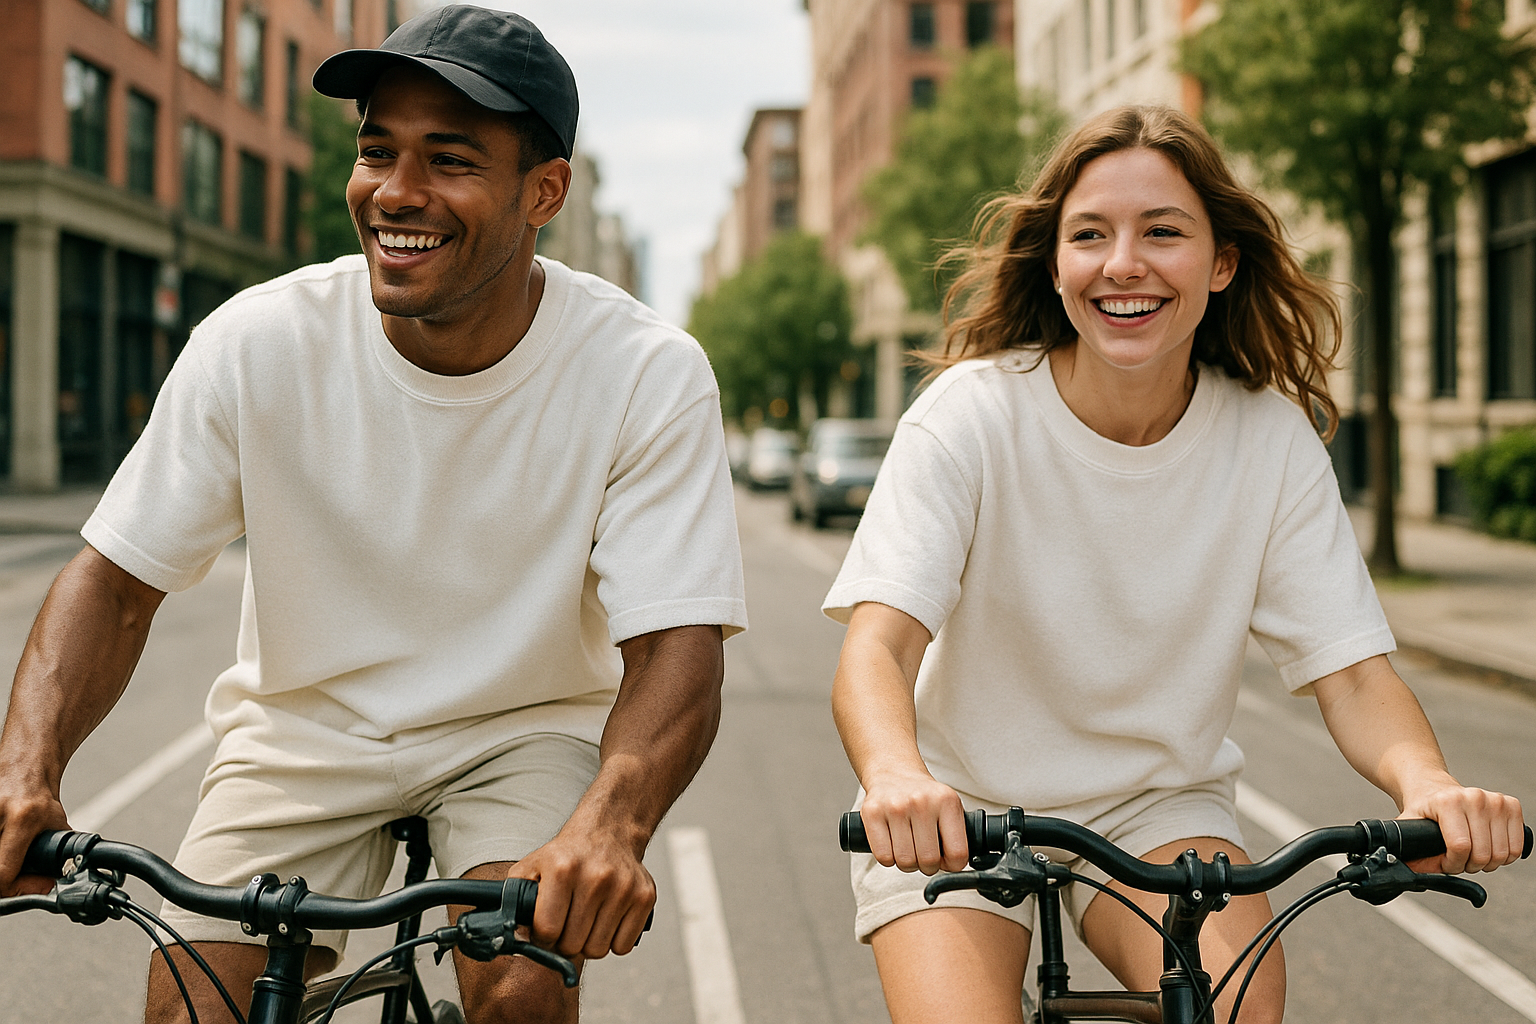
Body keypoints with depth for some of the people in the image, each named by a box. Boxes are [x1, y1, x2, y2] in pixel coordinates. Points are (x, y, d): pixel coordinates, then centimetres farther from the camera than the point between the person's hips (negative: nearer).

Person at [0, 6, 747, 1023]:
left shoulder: (649, 374, -20)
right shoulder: (257, 342, -16)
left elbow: (676, 644, -24)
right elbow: (116, 580, -13)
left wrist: (609, 823, -45)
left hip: (522, 727, -1)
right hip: (304, 731, 2)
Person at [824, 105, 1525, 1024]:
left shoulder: (1274, 440, -11)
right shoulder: (970, 415, -18)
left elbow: (1353, 674, -13)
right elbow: (876, 647, -28)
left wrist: (1429, 784, -36)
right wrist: (897, 776, -50)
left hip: (1159, 805, 1)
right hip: (960, 813, -1)